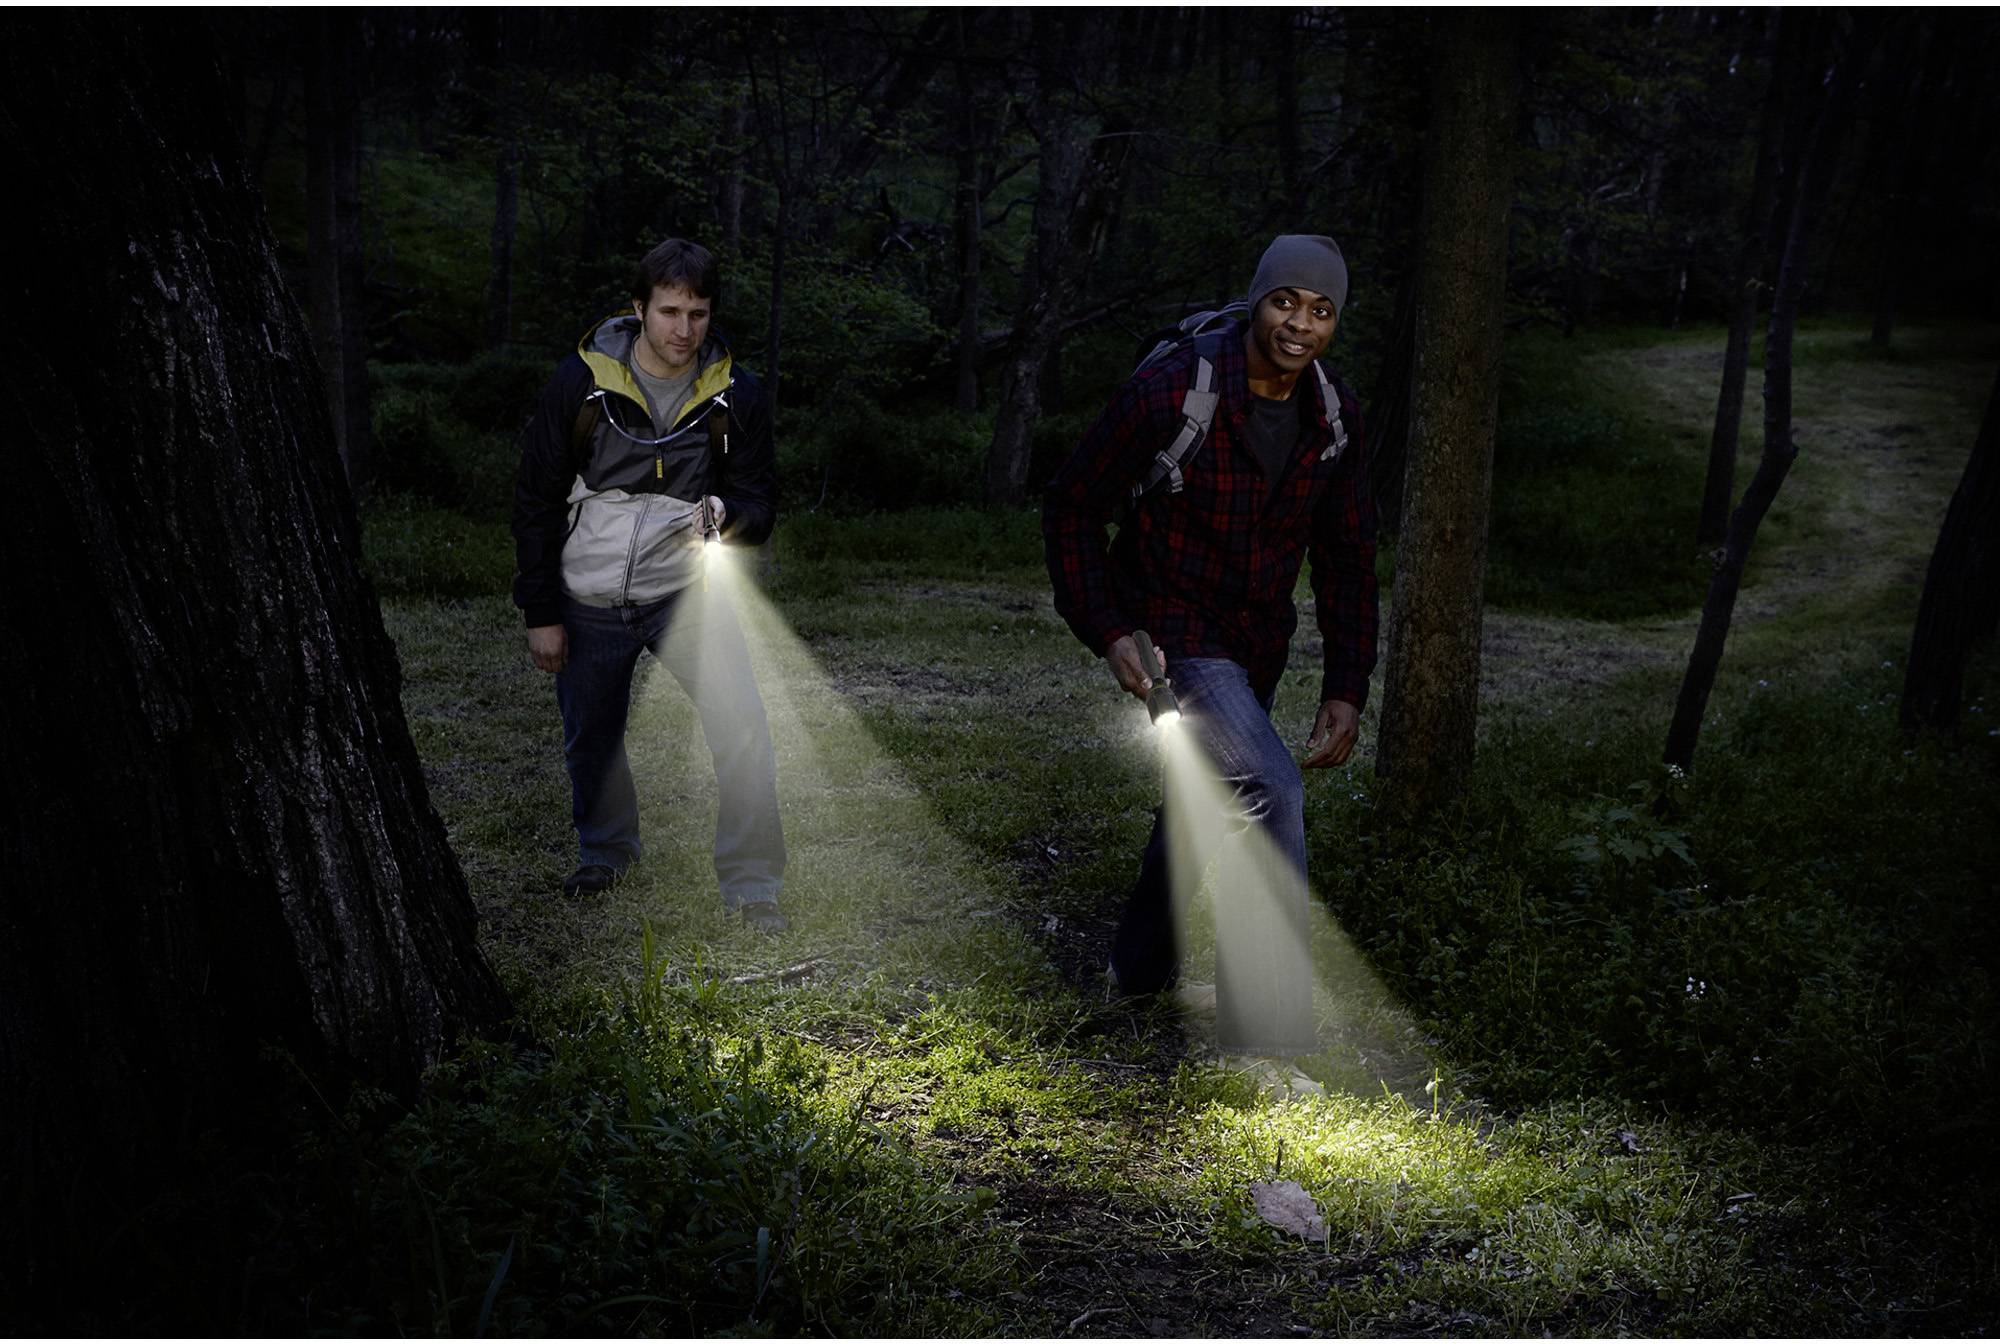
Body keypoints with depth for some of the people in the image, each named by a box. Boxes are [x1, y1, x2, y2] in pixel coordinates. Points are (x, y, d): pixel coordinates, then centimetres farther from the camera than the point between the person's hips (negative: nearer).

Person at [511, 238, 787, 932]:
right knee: (592, 741, 15)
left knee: (742, 724, -18)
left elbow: (761, 502, 2)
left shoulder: (735, 393, -6)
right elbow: (536, 501, -2)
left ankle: (751, 886, -6)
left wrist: (725, 513, -24)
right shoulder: (581, 381, -9)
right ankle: (605, 850, 45)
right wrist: (541, 612, -2)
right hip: (589, 599, 1)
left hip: (684, 591, 0)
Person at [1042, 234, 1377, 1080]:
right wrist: (1106, 632, -18)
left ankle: (1141, 967, 47)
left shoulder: (1335, 419, -3)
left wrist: (1347, 688, -1)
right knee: (1271, 791, -23)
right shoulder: (1169, 392, -20)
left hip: (1255, 644, 7)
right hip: (1169, 629, -7)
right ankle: (1266, 1033, -16)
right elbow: (1071, 508, -10)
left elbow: (1346, 559, 5)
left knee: (1206, 803, 22)